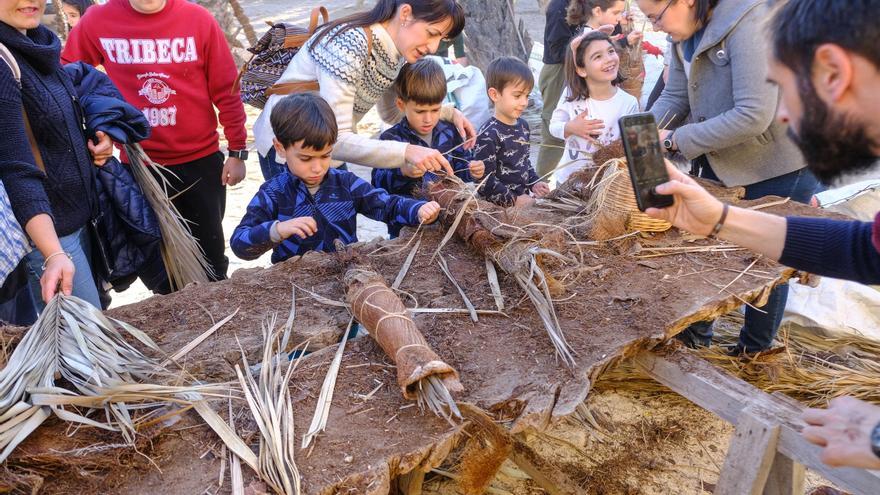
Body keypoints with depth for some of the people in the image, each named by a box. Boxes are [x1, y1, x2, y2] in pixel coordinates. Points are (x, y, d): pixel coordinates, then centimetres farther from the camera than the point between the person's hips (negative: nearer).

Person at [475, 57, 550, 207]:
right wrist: (513, 200, -15)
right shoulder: (489, 134, -15)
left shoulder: (523, 125, 11)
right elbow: (485, 181, -17)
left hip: (524, 198, 8)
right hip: (500, 206, -8)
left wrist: (534, 183, 11)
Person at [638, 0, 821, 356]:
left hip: (782, 165, -8)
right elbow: (674, 97, 1)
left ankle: (754, 353, 27)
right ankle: (695, 334, 33)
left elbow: (753, 117, -32)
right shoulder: (685, 32, -2)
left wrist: (675, 139, -26)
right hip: (720, 160, 8)